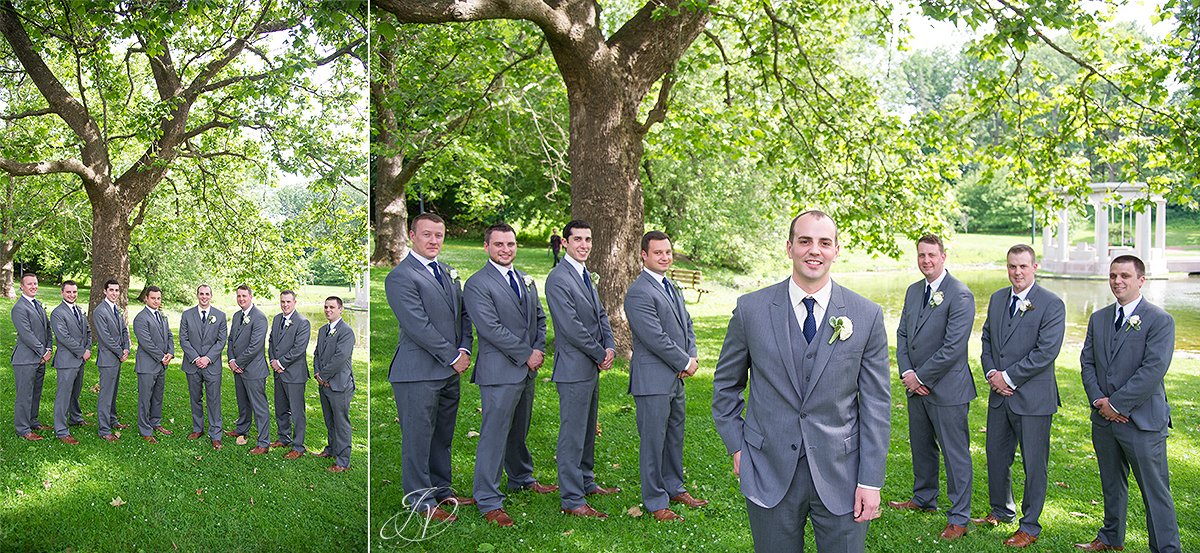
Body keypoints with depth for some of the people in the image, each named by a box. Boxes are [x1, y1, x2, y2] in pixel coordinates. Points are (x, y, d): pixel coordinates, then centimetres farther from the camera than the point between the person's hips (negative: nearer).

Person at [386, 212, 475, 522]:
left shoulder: (449, 273, 15)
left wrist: (464, 350, 0)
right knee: (418, 438, 1)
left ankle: (441, 491, 29)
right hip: (418, 372, -8)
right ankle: (421, 501, 11)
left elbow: (463, 314, 17)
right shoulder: (400, 277, -12)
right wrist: (453, 357, -14)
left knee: (443, 437, 16)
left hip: (450, 371, 8)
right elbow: (418, 327, -17)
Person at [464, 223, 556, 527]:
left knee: (519, 431, 21)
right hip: (499, 372, -7)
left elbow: (539, 317, 19)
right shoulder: (477, 284, -10)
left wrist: (539, 348, 1)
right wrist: (526, 354, -15)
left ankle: (521, 478, 38)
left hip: (527, 370, 7)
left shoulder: (525, 280, 15)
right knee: (494, 435, -5)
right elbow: (491, 328, -18)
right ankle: (488, 501, 2)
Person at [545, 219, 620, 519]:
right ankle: (572, 500, 3)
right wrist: (601, 354, -12)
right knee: (572, 435, -3)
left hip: (592, 366, 10)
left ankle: (586, 482, 32)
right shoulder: (559, 279, -17)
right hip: (574, 368, -9)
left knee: (587, 430, 19)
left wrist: (610, 346, 0)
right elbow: (571, 327, -21)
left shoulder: (586, 275, 14)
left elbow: (600, 314, 17)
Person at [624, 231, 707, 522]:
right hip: (653, 380, -9)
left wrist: (692, 358, 0)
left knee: (675, 436, 18)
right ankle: (655, 501, 11)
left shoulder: (672, 287, 15)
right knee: (653, 441, 1)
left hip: (676, 378, 9)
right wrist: (685, 363, -11)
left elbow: (687, 326, 18)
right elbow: (656, 338, -20)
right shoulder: (638, 293, -16)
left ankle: (675, 488, 33)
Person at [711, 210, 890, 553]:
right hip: (770, 473, 0)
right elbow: (726, 385, 10)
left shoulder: (867, 316, -2)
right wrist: (737, 447, 4)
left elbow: (876, 403, -1)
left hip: (840, 474, 0)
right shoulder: (751, 309, -2)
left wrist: (871, 481, -4)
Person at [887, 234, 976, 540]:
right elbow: (902, 334, 11)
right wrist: (907, 373, -4)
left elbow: (953, 346, -21)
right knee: (921, 446, 21)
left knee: (955, 454, 3)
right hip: (917, 387, 8)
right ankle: (924, 499, 38)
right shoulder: (913, 291, 10)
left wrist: (921, 377, -16)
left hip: (947, 388, -7)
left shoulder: (960, 295, -16)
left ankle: (959, 518, 13)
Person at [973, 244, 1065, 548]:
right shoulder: (997, 299, 10)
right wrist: (991, 373, -2)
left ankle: (1030, 527, 16)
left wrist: (1008, 377, -15)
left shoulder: (1052, 304, -11)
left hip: (1033, 397, -6)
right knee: (996, 455, 17)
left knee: (1034, 463, 4)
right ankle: (1001, 511, 36)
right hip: (1000, 396, 6)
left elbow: (1046, 352, -17)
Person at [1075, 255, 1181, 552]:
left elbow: (1154, 370, -17)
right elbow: (1087, 362, 9)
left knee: (1156, 491, -1)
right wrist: (1098, 400, -6)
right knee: (1111, 484, 20)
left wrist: (1117, 404, -17)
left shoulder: (1160, 320, -9)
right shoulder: (1098, 318, 10)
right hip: (1104, 418, 6)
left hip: (1142, 420, -6)